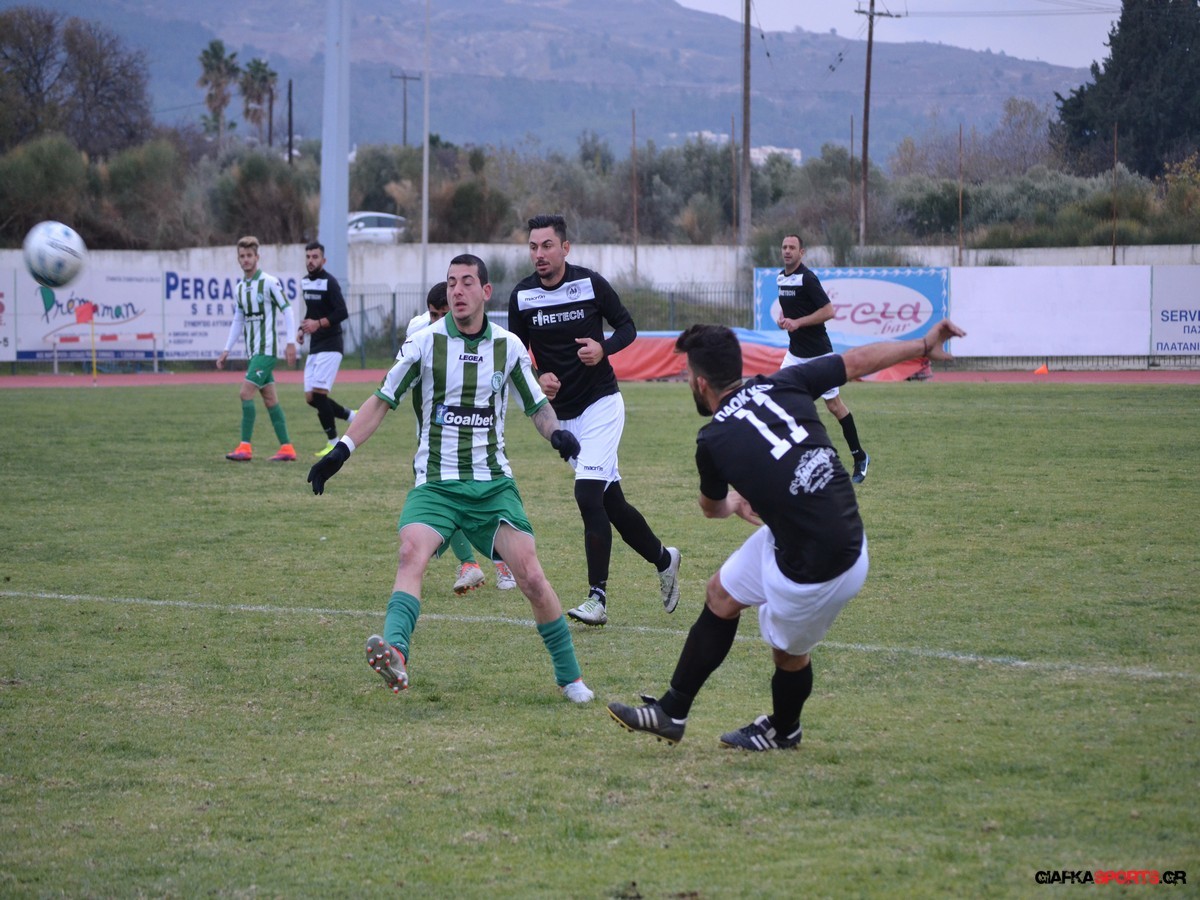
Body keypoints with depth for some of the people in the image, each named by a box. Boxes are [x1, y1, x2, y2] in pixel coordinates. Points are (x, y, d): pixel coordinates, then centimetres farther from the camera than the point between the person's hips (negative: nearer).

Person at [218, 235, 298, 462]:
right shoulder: (240, 287, 13)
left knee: (246, 392, -15)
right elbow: (238, 321, 19)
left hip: (266, 350, -8)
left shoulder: (269, 282, -9)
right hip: (252, 350, 8)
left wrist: (291, 343, -14)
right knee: (270, 399, 7)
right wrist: (226, 350, 14)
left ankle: (245, 447, -14)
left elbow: (287, 310, -8)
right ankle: (287, 449, 9)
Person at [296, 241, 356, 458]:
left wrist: (318, 324, -29)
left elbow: (342, 313, -19)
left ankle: (333, 442, -3)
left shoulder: (329, 282, -12)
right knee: (310, 397, 4)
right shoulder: (305, 282, 13)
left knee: (319, 392, -14)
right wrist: (302, 329, 9)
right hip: (315, 346, 8)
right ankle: (351, 416, 22)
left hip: (330, 345, -8)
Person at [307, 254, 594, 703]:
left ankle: (570, 675, 8)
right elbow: (382, 401, 4)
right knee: (412, 554, -29)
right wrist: (341, 450, -6)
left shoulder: (508, 346, 3)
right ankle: (394, 654, -47)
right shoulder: (424, 342, -2)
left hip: (494, 484, 1)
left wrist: (557, 432, -7)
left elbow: (537, 405, 15)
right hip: (435, 484, -1)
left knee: (530, 576, -9)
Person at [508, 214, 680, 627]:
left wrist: (603, 348, -17)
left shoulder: (591, 283, -8)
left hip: (600, 403, -4)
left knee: (588, 493, -18)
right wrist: (538, 377, -10)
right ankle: (663, 560, 33)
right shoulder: (522, 296, 0)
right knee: (611, 502, 9)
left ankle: (597, 597, -14)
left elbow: (627, 326, 2)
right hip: (562, 414, 4)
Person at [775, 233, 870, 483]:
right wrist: (782, 318, 3)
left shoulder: (807, 279, -16)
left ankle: (859, 457, 14)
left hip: (818, 353, -7)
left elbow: (828, 311, -19)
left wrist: (797, 322, -22)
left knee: (834, 405, 1)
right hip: (795, 352, 7)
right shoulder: (781, 277, 8)